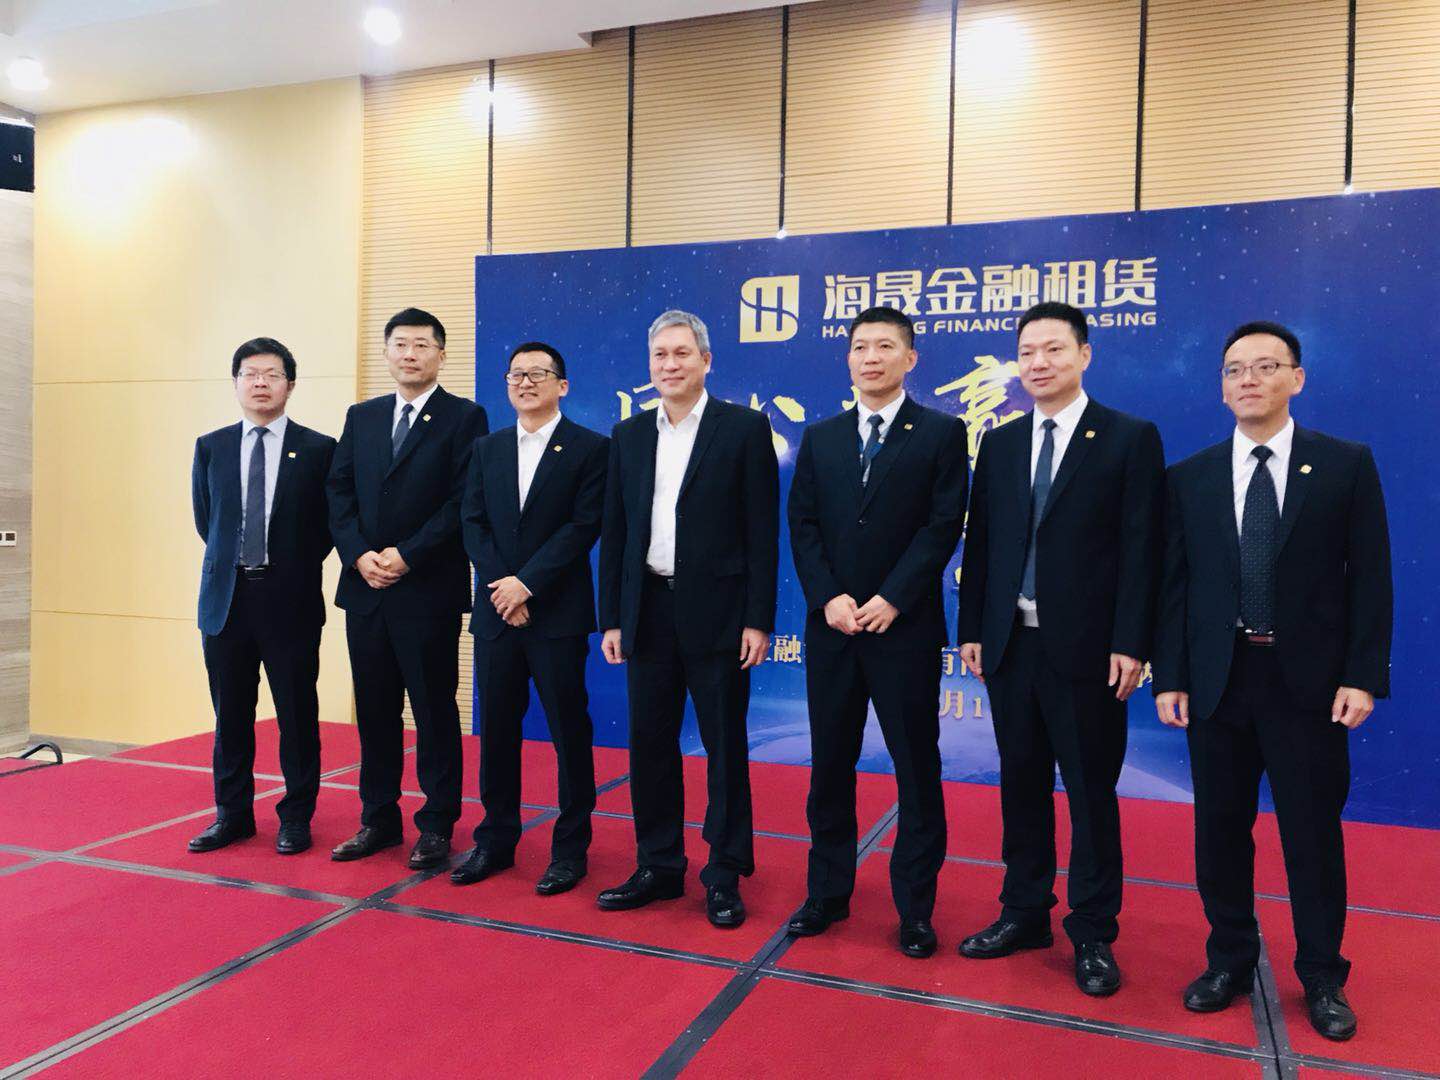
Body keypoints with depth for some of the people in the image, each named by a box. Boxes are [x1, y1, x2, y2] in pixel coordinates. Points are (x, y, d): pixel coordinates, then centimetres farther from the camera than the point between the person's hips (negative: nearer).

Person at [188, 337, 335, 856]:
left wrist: (296, 567, 3)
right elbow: (205, 521, 16)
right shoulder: (210, 447, 8)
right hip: (225, 598, 3)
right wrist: (234, 561, 12)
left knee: (297, 714, 4)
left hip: (290, 599, -3)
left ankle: (295, 817, 17)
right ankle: (232, 813, 25)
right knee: (230, 714, 11)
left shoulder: (318, 449, -2)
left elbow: (327, 523, 4)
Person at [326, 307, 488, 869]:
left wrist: (407, 555, -14)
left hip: (428, 588, -5)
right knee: (374, 709, 12)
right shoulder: (361, 417, 14)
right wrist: (359, 555, -7)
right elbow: (339, 492, 9)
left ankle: (436, 826, 14)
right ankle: (379, 819, 25)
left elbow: (464, 501, -10)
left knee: (434, 709, 3)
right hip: (365, 587, 5)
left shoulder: (464, 417, -2)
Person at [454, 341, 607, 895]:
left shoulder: (589, 448, -2)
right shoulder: (487, 448, 13)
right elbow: (472, 522, 6)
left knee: (569, 730, 3)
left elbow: (584, 525, -10)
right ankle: (496, 839, 25)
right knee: (496, 727, 11)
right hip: (495, 609, 5)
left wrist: (527, 583, -15)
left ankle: (571, 848, 15)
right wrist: (500, 585, -8)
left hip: (558, 613, -4)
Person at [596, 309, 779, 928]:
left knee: (725, 747, 5)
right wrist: (611, 618, 6)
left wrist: (758, 619, -10)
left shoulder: (744, 429, -2)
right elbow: (614, 532, 11)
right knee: (650, 744, 11)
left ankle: (725, 876, 18)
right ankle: (658, 867, 25)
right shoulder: (629, 435, 10)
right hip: (648, 611, 4)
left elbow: (762, 531, -5)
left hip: (717, 613, -4)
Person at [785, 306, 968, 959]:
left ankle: (915, 907, 18)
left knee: (917, 769, 5)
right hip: (831, 627, 4)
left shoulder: (942, 434, 1)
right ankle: (827, 892, 25)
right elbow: (802, 526, 5)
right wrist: (828, 598, -8)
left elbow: (943, 526, -7)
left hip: (905, 628, -3)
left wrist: (891, 599, -14)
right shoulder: (820, 438, 11)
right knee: (829, 765, 11)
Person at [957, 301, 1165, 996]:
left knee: (1091, 792, 6)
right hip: (1011, 645, 4)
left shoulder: (1131, 438, -2)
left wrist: (1130, 643, -12)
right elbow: (979, 542, 10)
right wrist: (970, 628, 5)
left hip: (1085, 649, -4)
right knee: (1022, 784, 14)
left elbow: (1140, 548, -7)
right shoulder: (999, 444, 11)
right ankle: (1024, 913, 29)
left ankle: (1093, 934, 21)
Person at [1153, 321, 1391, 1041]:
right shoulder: (1189, 478, 5)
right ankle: (1230, 961, 29)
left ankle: (1321, 978, 27)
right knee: (1220, 828, 10)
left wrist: (1363, 676, -8)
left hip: (1309, 682, -1)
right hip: (1216, 681, 2)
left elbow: (1369, 577, -1)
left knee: (1313, 832, 8)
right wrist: (1169, 676, -1)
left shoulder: (1347, 465, 1)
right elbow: (1174, 584, 4)